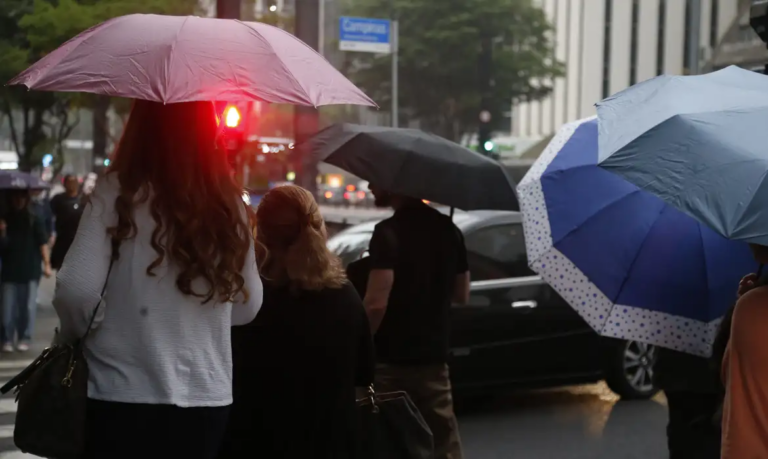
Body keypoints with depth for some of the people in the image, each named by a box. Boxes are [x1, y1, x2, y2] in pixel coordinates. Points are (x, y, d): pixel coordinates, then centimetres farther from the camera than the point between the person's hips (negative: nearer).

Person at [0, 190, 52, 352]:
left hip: (30, 270, -2)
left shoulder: (35, 220, 1)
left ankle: (24, 339, 9)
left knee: (27, 306, 2)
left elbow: (43, 243, -2)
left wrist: (46, 264, -9)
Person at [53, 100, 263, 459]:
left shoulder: (117, 192, -9)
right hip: (207, 398, 4)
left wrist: (71, 334, 5)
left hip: (123, 396, -3)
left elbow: (77, 289, -15)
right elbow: (248, 307, 10)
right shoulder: (229, 205, 2)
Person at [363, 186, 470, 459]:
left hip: (391, 362, -6)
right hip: (434, 357, 6)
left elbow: (376, 303, -23)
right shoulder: (447, 228, 5)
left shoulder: (388, 232, -16)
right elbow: (461, 294, 14)